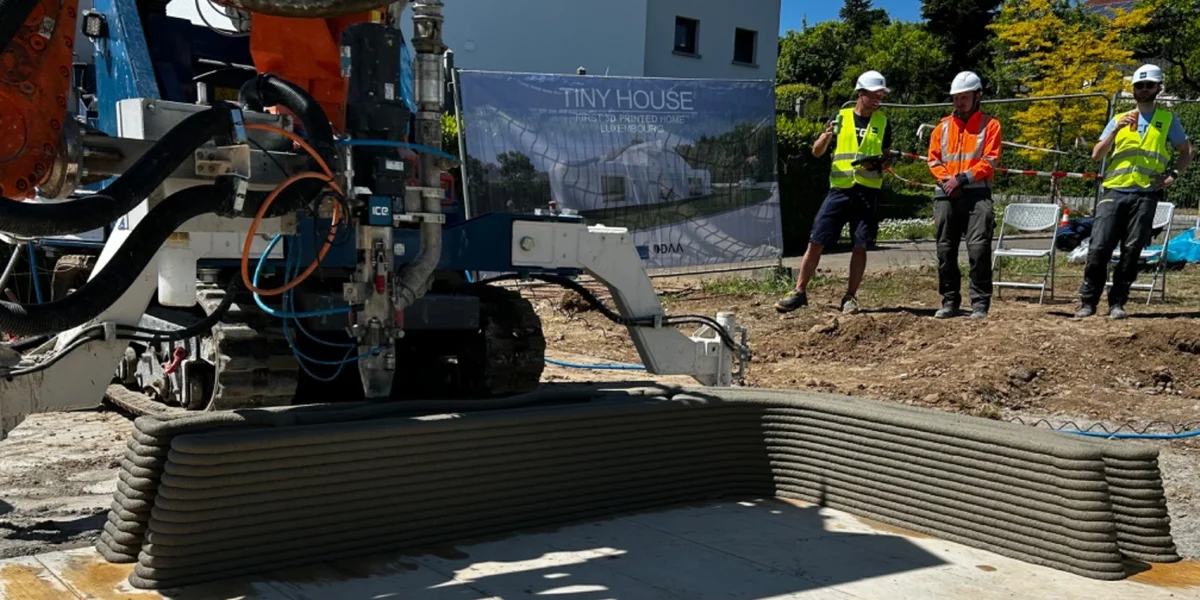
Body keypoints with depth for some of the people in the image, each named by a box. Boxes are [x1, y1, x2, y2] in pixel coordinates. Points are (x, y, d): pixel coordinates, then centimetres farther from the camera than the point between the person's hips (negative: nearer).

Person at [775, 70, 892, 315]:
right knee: (816, 242, -3)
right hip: (840, 189, -1)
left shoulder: (882, 122, 8)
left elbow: (887, 156, 14)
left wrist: (881, 163, -9)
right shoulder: (840, 117, 5)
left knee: (860, 246, 1)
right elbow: (816, 151, 6)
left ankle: (850, 296, 13)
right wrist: (826, 137, -15)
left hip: (867, 192, 1)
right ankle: (799, 292, 5)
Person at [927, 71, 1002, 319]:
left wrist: (962, 178, -13)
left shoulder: (990, 125, 6)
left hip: (977, 194, -4)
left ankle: (980, 304, -7)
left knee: (979, 249, -12)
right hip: (946, 196, 4)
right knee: (945, 250, 5)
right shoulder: (943, 126, 17)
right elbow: (933, 159, 12)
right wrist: (946, 180, -6)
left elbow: (989, 162, -3)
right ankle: (949, 302, 14)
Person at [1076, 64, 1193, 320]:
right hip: (1115, 192, 1)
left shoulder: (1168, 120, 13)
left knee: (1132, 251, -2)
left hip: (1146, 195, -1)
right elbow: (1096, 155, 8)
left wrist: (1173, 174, 0)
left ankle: (1117, 303, 5)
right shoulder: (1119, 120, 15)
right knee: (1099, 248, -8)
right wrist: (1116, 130, -5)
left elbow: (1187, 152, 16)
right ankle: (1088, 301, -1)